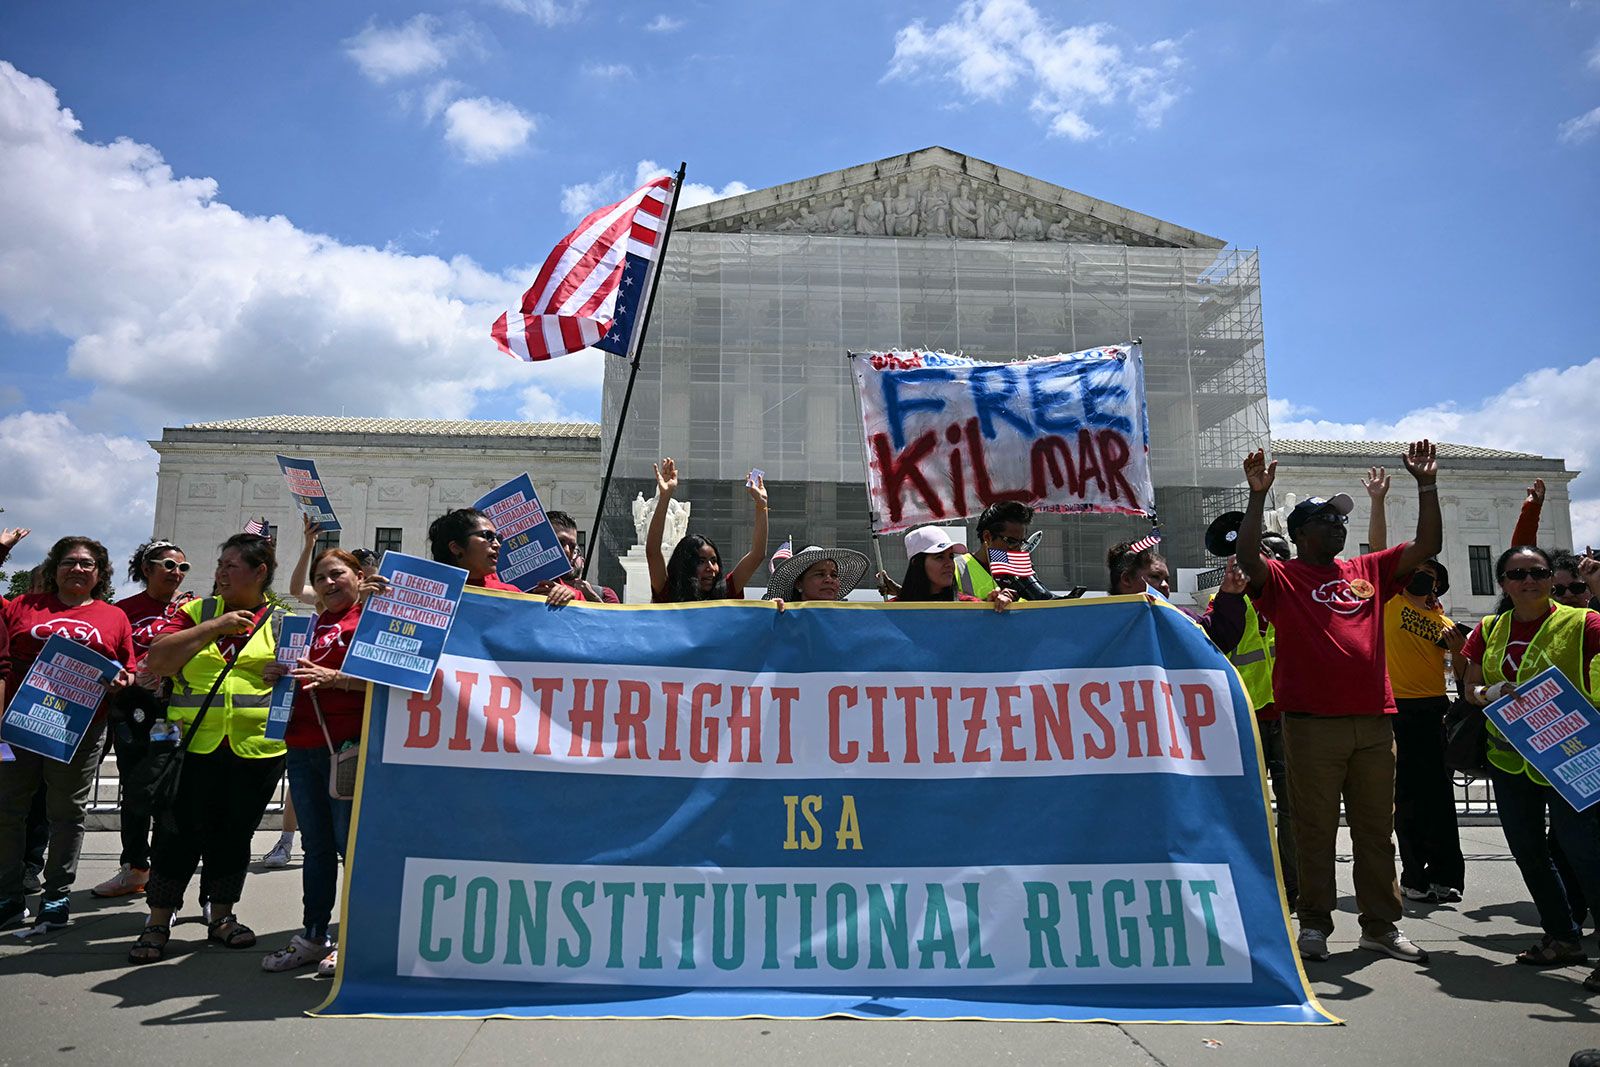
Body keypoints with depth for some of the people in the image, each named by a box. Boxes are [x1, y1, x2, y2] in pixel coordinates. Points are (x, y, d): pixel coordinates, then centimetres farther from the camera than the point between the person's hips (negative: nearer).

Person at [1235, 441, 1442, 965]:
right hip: (1312, 723, -5)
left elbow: (1427, 546, 14)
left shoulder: (1368, 571, 15)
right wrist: (1257, 496, -24)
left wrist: (1426, 486, 5)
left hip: (1374, 720, 5)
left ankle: (1381, 925, 23)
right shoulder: (1283, 578, 0)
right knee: (1315, 830, 3)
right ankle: (1314, 924, 13)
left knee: (1376, 829, 13)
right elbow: (1248, 558, -20)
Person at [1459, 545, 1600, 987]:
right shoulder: (1490, 630, 6)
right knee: (1528, 854, 15)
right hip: (1509, 760, 6)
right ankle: (1563, 938, 31)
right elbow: (1471, 689, 9)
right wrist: (1493, 693, -11)